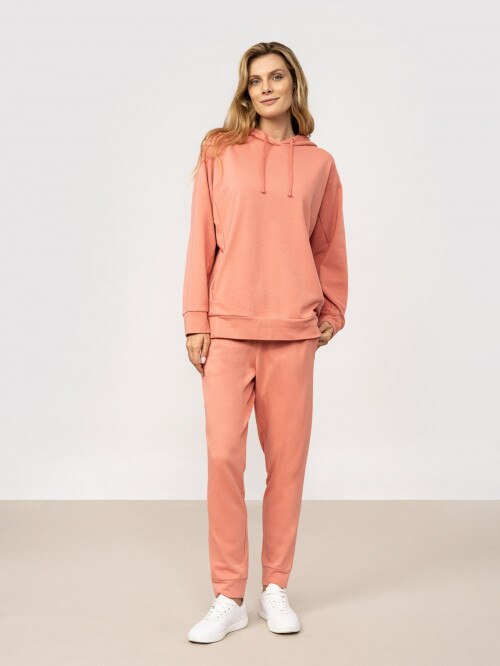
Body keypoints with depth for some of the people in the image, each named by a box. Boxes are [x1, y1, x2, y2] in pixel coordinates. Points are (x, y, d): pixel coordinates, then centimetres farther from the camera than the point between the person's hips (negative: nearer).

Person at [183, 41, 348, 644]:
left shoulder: (319, 164, 9)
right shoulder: (219, 152, 6)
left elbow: (329, 248, 15)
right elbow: (201, 241, 3)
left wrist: (332, 312, 11)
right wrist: (195, 320, -1)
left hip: (293, 331, 1)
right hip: (228, 326, -1)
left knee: (287, 458, 4)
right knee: (224, 455, -5)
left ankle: (275, 588, 18)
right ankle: (228, 598, 7)